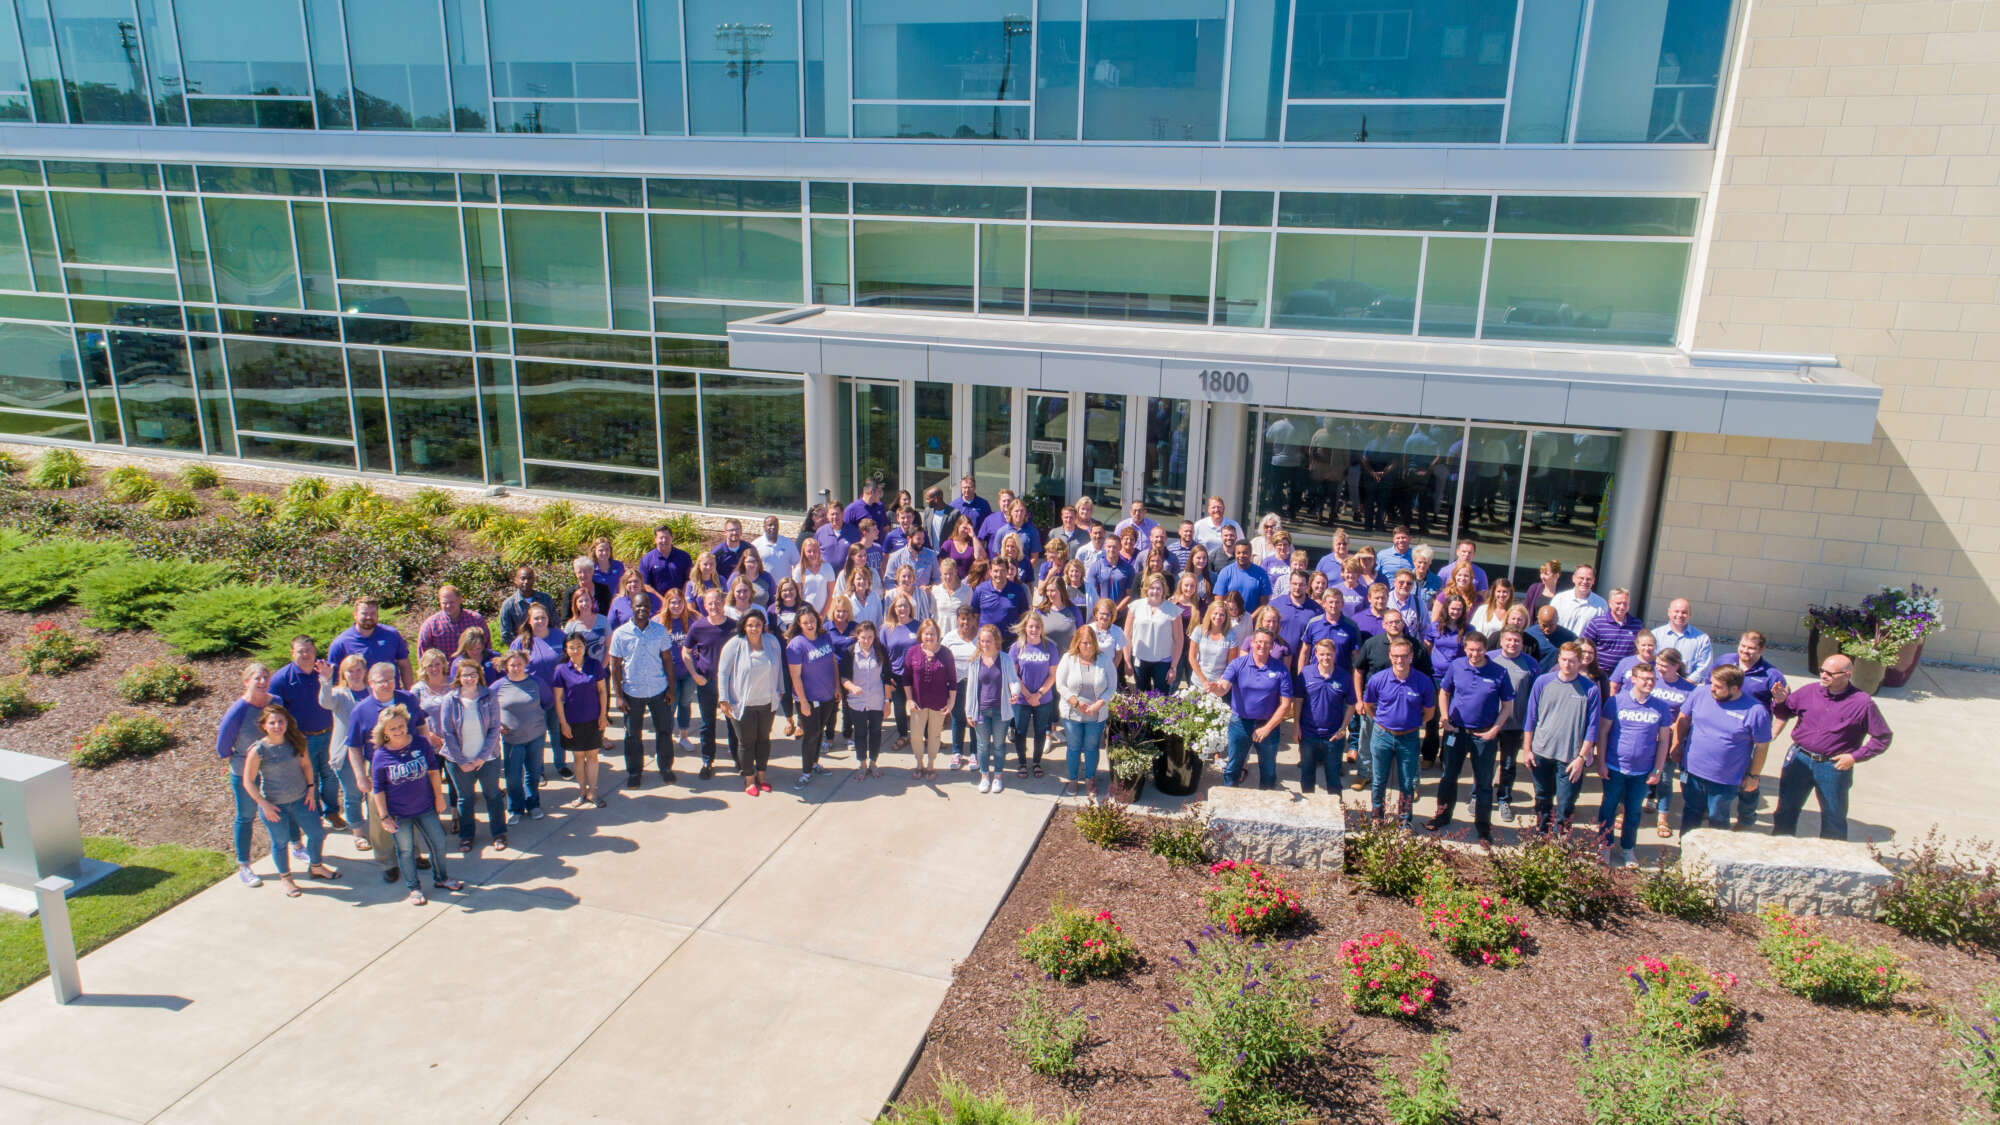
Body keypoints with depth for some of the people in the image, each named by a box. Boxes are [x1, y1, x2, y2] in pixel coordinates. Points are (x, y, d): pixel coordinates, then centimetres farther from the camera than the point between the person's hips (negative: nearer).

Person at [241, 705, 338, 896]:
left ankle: (315, 867, 41)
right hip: (274, 805, -4)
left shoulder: (296, 741, -8)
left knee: (317, 833, 14)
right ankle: (285, 877, 37)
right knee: (280, 842, 13)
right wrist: (264, 805, -15)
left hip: (300, 799, 4)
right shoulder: (258, 750, -19)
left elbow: (306, 764, 8)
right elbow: (248, 782, -12)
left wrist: (310, 789, 3)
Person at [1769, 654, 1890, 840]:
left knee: (1833, 818, 11)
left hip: (1834, 766, -3)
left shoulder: (1863, 703, -9)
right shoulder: (1809, 691, 0)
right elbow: (1783, 714, 11)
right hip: (1799, 759, 3)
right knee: (1786, 808, 12)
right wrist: (1780, 701, -11)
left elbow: (1883, 738, -2)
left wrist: (1855, 757, -9)